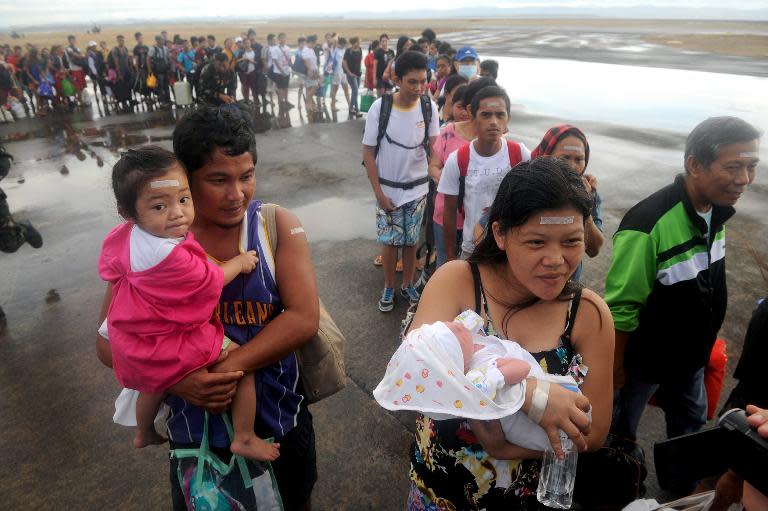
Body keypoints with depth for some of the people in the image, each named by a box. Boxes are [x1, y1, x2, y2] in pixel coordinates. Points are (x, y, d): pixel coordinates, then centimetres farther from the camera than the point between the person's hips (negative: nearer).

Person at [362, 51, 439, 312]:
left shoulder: (429, 107, -9)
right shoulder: (380, 107, -15)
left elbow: (433, 146, -1)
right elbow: (368, 153, -9)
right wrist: (378, 193, -12)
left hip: (417, 189, 2)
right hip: (388, 189, -1)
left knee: (411, 241, 13)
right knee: (389, 241, 9)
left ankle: (408, 284, 32)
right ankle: (389, 287, 29)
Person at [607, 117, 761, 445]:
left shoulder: (717, 212, -6)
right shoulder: (647, 225, -33)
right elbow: (621, 309, -25)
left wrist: (701, 344, 16)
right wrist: (616, 369, -16)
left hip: (690, 356, 7)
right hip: (642, 360, -7)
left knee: (691, 425, 27)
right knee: (619, 432, 18)